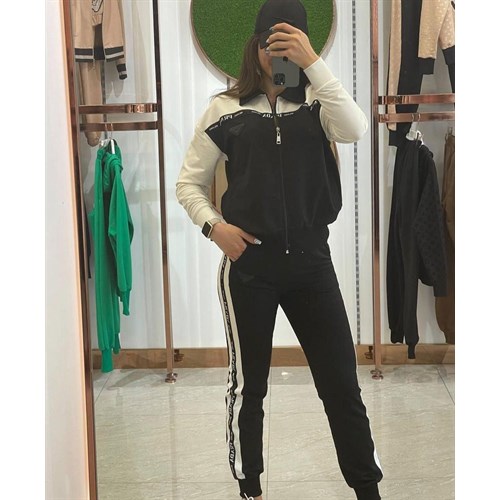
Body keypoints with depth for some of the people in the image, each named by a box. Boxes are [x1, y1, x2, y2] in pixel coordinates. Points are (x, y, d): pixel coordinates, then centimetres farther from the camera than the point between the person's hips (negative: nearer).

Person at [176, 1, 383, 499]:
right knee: (247, 385, 10)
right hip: (249, 263, -1)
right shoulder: (226, 109, 1)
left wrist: (314, 62, -20)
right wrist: (214, 225, -10)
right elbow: (189, 183, 7)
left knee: (341, 382, 7)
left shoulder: (315, 103, 3)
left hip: (311, 259, 1)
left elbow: (355, 129, -19)